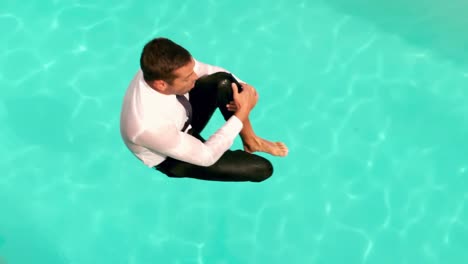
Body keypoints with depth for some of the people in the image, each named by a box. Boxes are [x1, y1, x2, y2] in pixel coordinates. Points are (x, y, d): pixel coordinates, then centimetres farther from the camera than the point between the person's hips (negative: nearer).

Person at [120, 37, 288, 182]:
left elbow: (210, 71, -7)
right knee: (262, 168, -12)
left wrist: (243, 88, -23)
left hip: (184, 115, 6)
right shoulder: (149, 125, -44)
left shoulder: (161, 69, -27)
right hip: (172, 158, -6)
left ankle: (250, 139, 1)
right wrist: (242, 112, -30)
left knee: (224, 82, -23)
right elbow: (206, 156, -31)